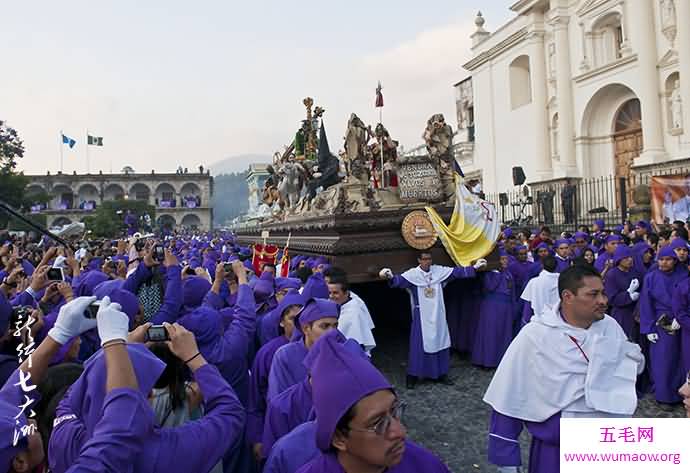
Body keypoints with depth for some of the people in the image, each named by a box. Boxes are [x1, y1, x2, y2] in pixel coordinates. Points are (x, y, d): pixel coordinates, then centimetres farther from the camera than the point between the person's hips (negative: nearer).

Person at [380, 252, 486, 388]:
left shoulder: (439, 271, 0)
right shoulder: (412, 274, -13)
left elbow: (457, 272, 5)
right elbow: (400, 280, -29)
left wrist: (474, 267, 2)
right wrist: (391, 277, -51)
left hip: (437, 316, 4)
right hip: (421, 316, -4)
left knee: (440, 343, 12)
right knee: (419, 345, 0)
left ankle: (441, 374, 27)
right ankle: (412, 377, 11)